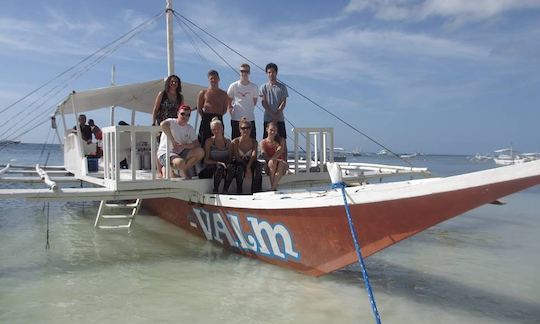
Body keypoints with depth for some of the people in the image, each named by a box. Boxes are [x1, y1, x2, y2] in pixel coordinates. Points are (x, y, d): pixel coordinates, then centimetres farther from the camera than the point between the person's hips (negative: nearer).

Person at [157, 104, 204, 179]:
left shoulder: (190, 128, 8)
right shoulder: (171, 122, -9)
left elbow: (197, 144, -3)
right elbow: (163, 124, -35)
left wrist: (183, 146, -21)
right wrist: (173, 141, -32)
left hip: (180, 153, 6)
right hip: (165, 153, -6)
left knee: (200, 152, -15)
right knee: (180, 163, -37)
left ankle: (184, 170, 4)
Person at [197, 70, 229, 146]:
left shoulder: (223, 94, 11)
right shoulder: (203, 93, 7)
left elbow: (225, 109, 15)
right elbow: (199, 108, 8)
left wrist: (218, 115, 3)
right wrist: (204, 116, 0)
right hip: (206, 120, -1)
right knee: (204, 142, -4)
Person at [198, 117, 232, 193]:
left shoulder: (228, 141, 11)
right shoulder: (209, 141, 3)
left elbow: (230, 158, 12)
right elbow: (206, 160, -1)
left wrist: (226, 164, -10)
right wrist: (217, 162, -17)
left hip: (224, 168, 3)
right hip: (211, 168, -3)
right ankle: (215, 191, -31)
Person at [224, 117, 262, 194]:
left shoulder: (254, 142, 4)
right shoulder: (235, 142, -3)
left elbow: (253, 156, -10)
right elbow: (237, 158, -11)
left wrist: (248, 168, -29)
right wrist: (247, 168, -22)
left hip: (250, 164, 2)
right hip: (238, 163, -2)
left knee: (258, 165, -28)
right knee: (240, 168, -36)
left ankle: (256, 191, -24)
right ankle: (239, 191, -24)